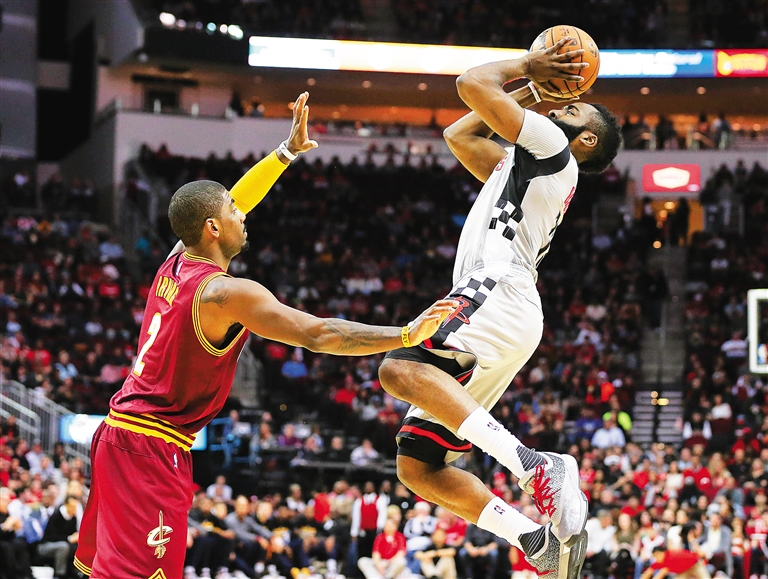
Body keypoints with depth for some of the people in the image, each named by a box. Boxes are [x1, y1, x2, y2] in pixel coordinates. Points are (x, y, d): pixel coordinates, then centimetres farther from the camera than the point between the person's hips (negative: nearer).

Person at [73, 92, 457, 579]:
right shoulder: (226, 293, -18)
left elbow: (232, 205, 24)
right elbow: (320, 335, -24)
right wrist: (406, 335, -24)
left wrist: (288, 151, 26)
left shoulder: (177, 261, 7)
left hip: (121, 429, 10)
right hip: (154, 447, -10)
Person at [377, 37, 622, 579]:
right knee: (417, 465, 2)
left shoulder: (551, 146, 5)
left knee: (402, 368, -37)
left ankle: (537, 467, -40)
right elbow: (459, 134, 45)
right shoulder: (524, 166, 33)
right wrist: (532, 85, 41)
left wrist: (525, 65, 17)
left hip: (499, 292, -10)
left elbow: (472, 84, -1)